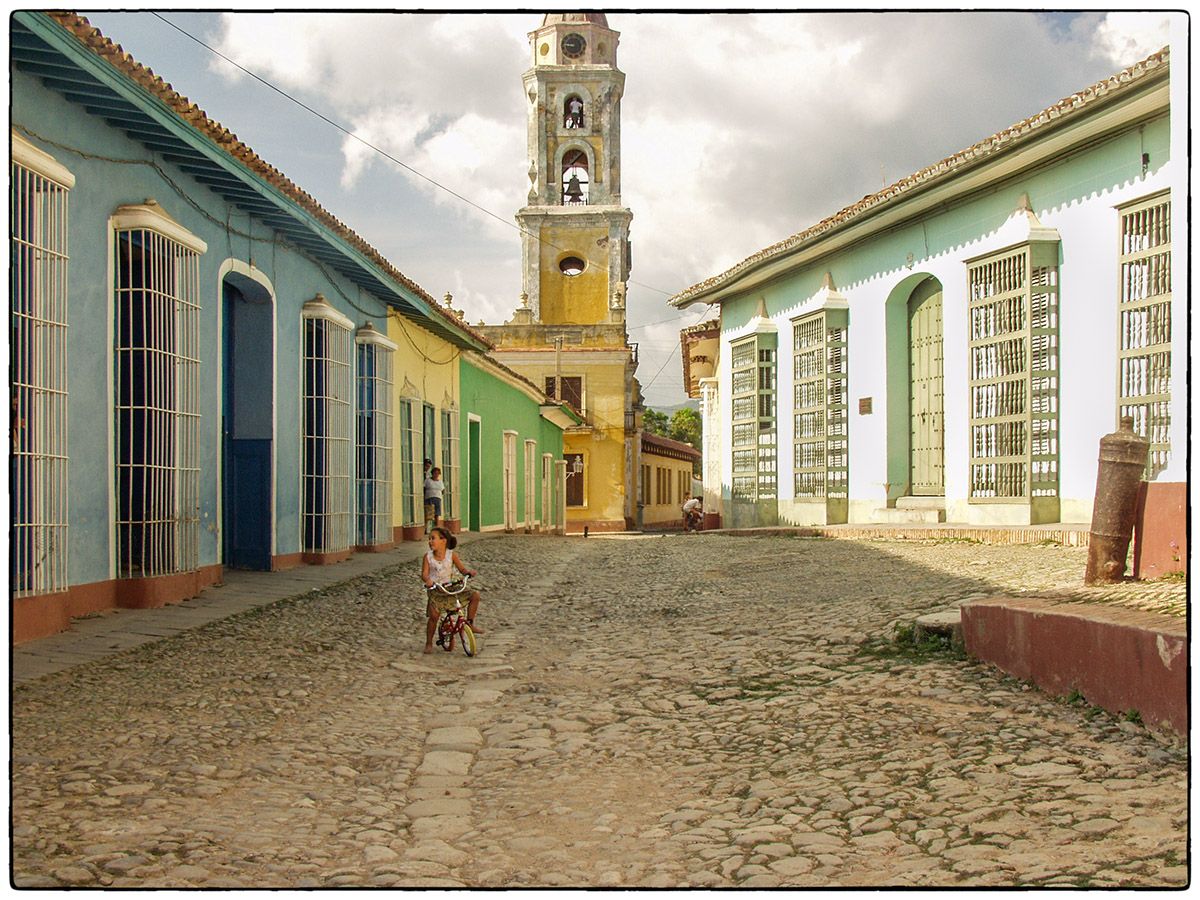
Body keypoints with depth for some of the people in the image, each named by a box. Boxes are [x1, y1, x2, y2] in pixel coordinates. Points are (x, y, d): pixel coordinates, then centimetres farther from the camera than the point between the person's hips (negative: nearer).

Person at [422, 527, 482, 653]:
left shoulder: (451, 555, -1)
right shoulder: (428, 557, -3)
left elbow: (462, 568, 2)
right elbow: (424, 574, -10)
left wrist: (469, 572, -20)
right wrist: (428, 580, -33)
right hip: (435, 590, -2)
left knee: (475, 595, -12)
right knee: (433, 615, -17)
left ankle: (470, 623, 2)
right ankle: (429, 643, 3)